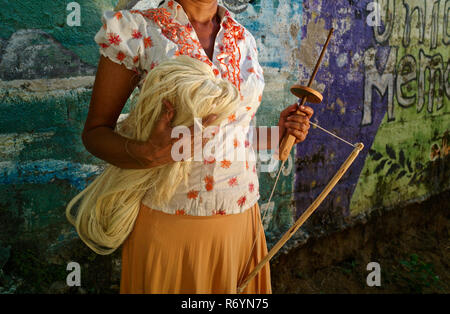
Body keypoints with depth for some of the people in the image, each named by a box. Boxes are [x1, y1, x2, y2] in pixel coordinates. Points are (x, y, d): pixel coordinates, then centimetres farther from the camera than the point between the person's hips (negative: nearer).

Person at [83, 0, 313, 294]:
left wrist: (277, 135, -2)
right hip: (169, 222, -4)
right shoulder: (134, 28, -7)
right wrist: (148, 154, -25)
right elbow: (95, 132, -6)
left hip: (240, 219, 4)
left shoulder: (243, 38, 6)